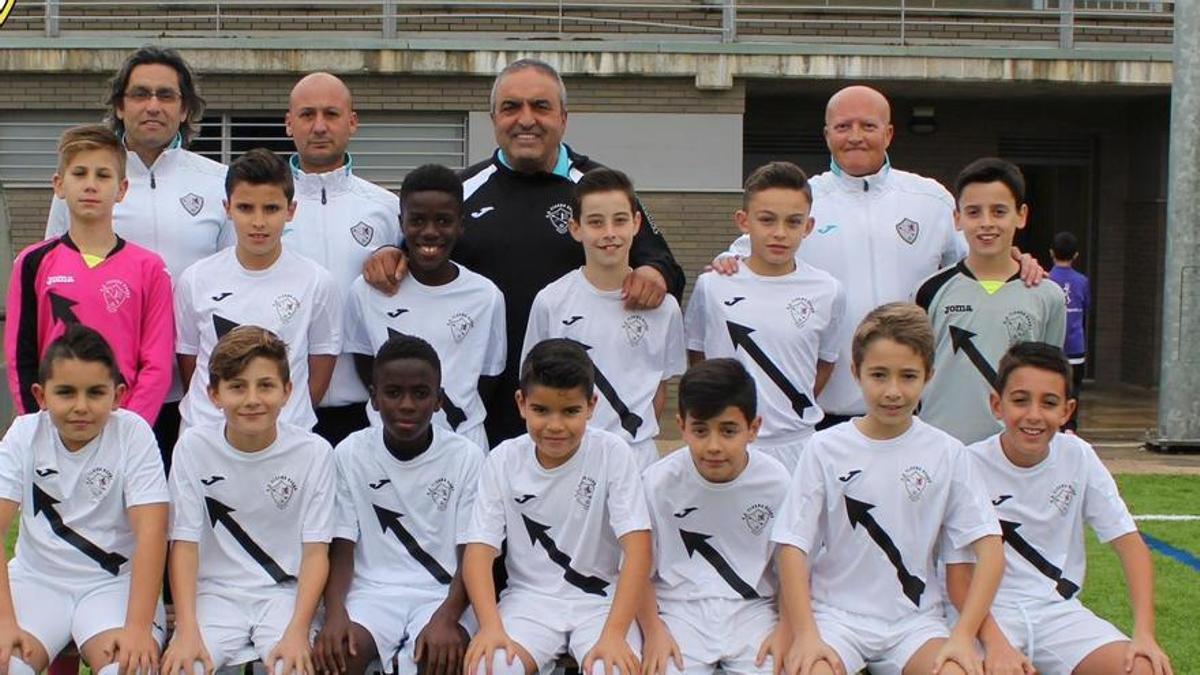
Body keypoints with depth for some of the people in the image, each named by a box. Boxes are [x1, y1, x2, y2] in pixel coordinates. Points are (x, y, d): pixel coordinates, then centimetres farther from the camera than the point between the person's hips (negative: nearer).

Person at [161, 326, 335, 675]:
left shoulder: (314, 452, -8)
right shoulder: (193, 446, -6)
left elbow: (316, 551, -6)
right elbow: (184, 543, -4)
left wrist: (297, 631, -19)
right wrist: (187, 630, -16)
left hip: (285, 591, -1)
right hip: (215, 592, 1)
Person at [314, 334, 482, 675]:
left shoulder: (467, 457, -3)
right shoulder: (350, 453, 0)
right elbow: (341, 547, 0)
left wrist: (446, 617, -23)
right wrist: (335, 613, -19)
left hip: (442, 592, -1)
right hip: (372, 589, 1)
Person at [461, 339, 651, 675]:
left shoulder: (613, 454, -11)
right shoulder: (503, 460, -5)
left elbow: (637, 547, -17)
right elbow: (479, 549, -10)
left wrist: (614, 634, -28)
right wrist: (491, 625, -27)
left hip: (601, 599, -1)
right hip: (529, 597, 2)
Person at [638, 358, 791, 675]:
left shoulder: (776, 482, -7)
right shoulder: (658, 481, -9)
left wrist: (786, 630, -8)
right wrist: (653, 630, -10)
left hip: (752, 611, 1)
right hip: (680, 610, 0)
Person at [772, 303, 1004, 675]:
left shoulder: (946, 453, 0)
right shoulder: (826, 448, -3)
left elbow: (989, 546, -2)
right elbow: (792, 546, -5)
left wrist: (963, 637, -12)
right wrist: (806, 635, -16)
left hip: (915, 619, 1)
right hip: (836, 612, -1)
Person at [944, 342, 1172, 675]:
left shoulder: (1078, 457, -1)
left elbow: (1129, 542, 0)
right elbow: (959, 576, -10)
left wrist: (1144, 635, -12)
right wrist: (996, 644, -26)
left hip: (1059, 611, 3)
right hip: (989, 613, -3)